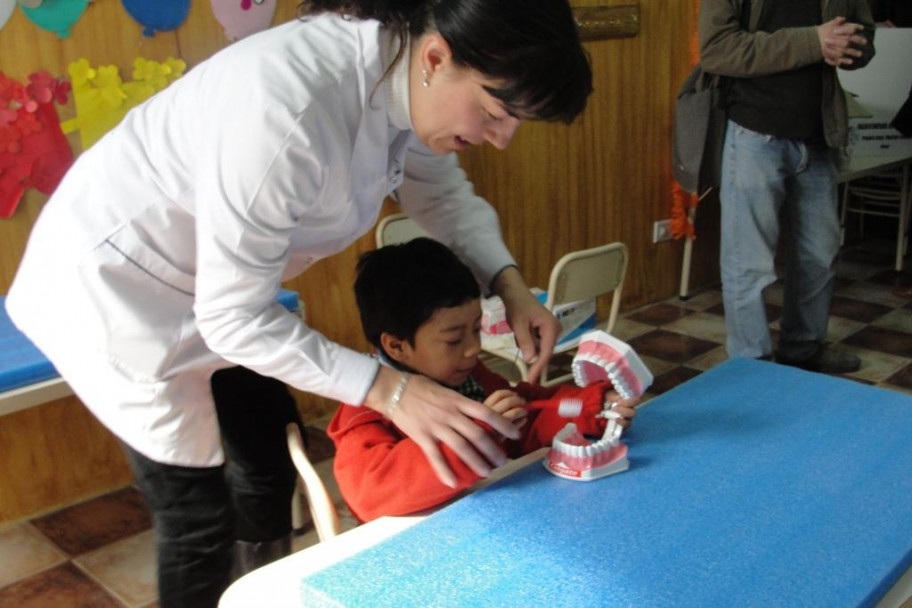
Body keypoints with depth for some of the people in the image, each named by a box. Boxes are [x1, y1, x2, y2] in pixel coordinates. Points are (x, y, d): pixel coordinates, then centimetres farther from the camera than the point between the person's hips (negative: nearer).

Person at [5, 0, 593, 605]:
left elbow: (445, 196, 4)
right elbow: (233, 316, -31)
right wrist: (387, 390, -32)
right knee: (199, 516, 1)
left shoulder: (410, 78, -14)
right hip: (115, 287, -8)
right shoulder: (288, 107, -38)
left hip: (212, 282, 8)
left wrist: (509, 283, -12)